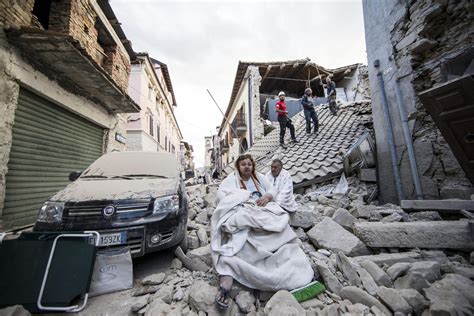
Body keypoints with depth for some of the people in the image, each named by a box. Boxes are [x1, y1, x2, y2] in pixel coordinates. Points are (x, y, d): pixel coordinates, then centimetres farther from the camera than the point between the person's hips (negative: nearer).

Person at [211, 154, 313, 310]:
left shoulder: (259, 177, 22)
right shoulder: (231, 178, 11)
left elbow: (273, 189, 20)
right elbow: (221, 194, -1)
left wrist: (267, 196, -4)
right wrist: (242, 201, -13)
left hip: (263, 211, 5)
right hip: (241, 213, -4)